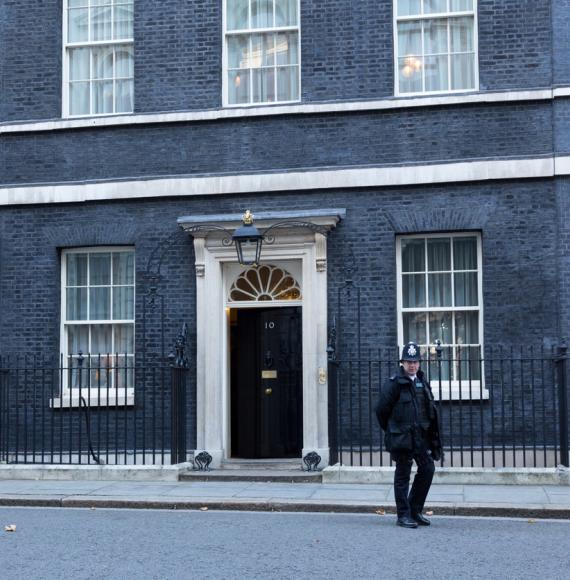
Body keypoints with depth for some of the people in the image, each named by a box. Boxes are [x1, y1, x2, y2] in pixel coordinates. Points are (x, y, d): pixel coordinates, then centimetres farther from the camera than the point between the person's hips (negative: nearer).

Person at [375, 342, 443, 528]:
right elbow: (381, 409, -7)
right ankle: (403, 515, 9)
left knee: (428, 469, 4)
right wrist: (391, 431, 2)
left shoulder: (423, 381, 11)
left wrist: (430, 432, 13)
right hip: (401, 438, -6)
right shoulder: (394, 383, -10)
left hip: (421, 436, 6)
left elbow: (430, 409, 18)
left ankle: (415, 510, 18)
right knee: (402, 475, 1)